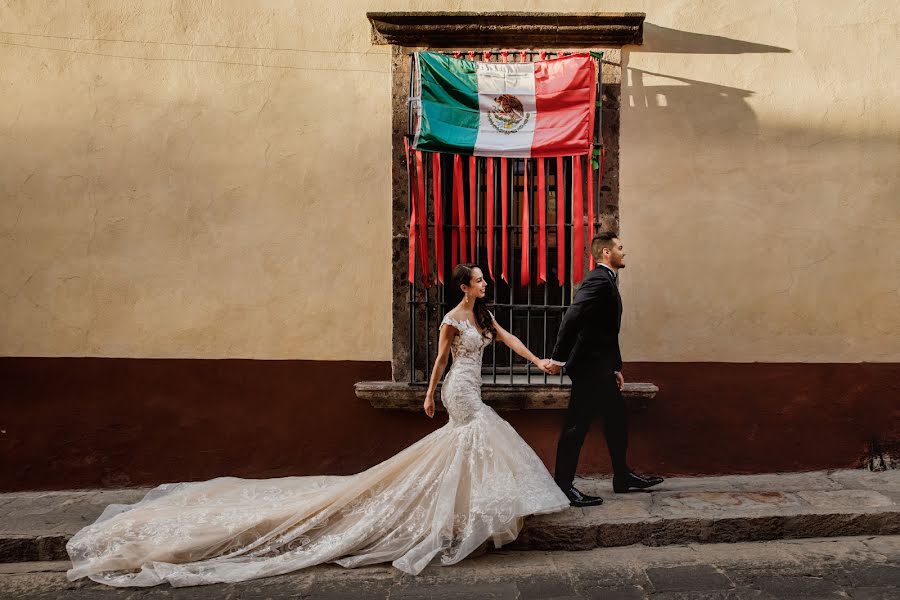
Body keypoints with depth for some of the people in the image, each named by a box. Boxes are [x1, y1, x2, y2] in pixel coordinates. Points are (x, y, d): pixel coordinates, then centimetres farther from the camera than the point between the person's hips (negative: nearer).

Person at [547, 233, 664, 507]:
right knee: (576, 426, -2)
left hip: (601, 368, 11)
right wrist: (558, 358, -25)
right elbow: (572, 318, -27)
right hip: (589, 366, -11)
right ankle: (563, 485, 8)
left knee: (617, 419, 19)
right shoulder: (599, 280, -16)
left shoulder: (607, 281, 16)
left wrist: (616, 368, 20)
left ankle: (623, 477, 32)